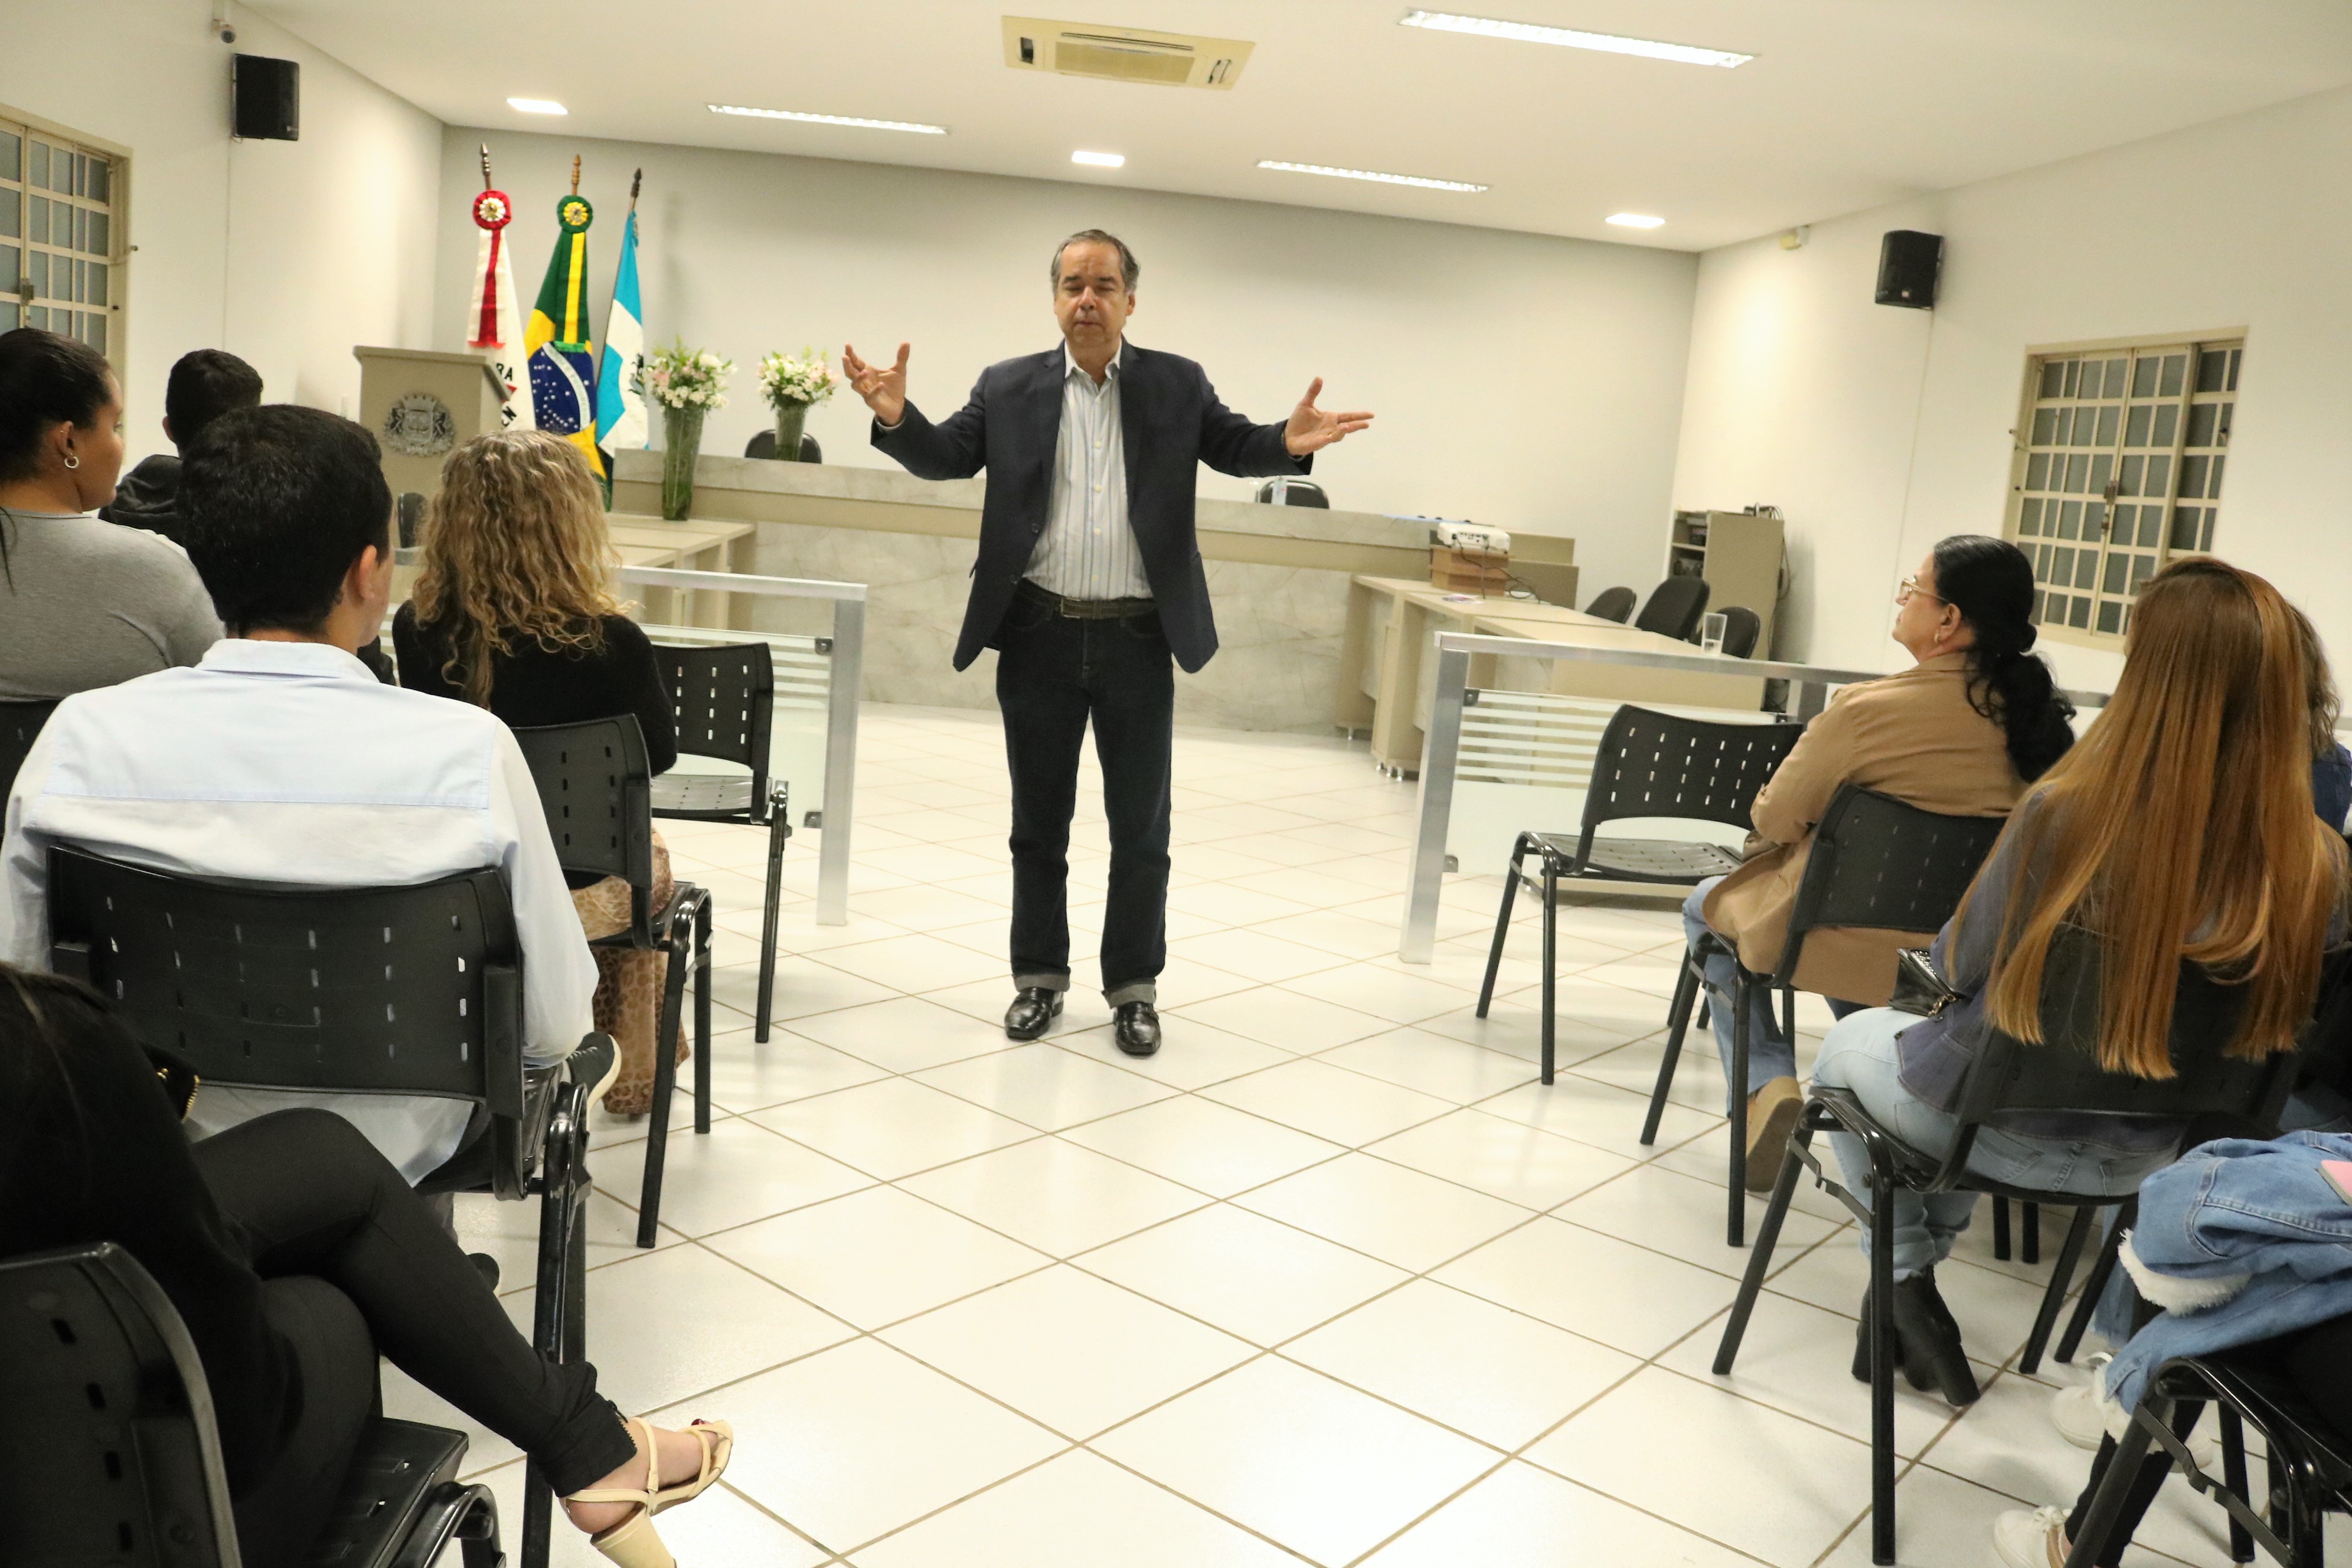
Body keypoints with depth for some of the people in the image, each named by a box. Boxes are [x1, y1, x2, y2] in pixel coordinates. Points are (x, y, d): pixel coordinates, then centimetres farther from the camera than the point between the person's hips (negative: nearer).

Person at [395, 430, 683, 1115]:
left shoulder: (415, 628, -13)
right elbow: (659, 750, -5)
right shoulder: (608, 642, -24)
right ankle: (634, 1075, 45)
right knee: (648, 858, 32)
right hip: (570, 890, -3)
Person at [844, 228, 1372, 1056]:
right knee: (1039, 821, 11)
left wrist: (1289, 443, -22)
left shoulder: (1177, 385, 5)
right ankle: (1040, 976, 25)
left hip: (1138, 639, -1)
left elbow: (1236, 446, 0)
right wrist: (896, 416, -19)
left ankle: (1134, 987, 20)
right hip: (1039, 636, 1)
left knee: (1141, 826, 6)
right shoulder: (1009, 388, 5)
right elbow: (946, 456, 1)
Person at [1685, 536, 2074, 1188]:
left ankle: (1767, 1080, 8)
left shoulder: (1868, 710, -24)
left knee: (1706, 906, 21)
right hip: (1966, 951, 6)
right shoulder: (2033, 714, -6)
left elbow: (1775, 819, -12)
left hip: (1852, 940, -6)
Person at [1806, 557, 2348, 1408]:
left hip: (2006, 1126, -4)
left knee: (1850, 1042, 28)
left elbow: (1960, 966, -14)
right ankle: (1926, 1260, 41)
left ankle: (1904, 1283, 24)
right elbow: (2272, 1026, 0)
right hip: (2144, 1155, 4)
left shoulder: (2066, 813, -29)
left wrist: (1944, 955, 8)